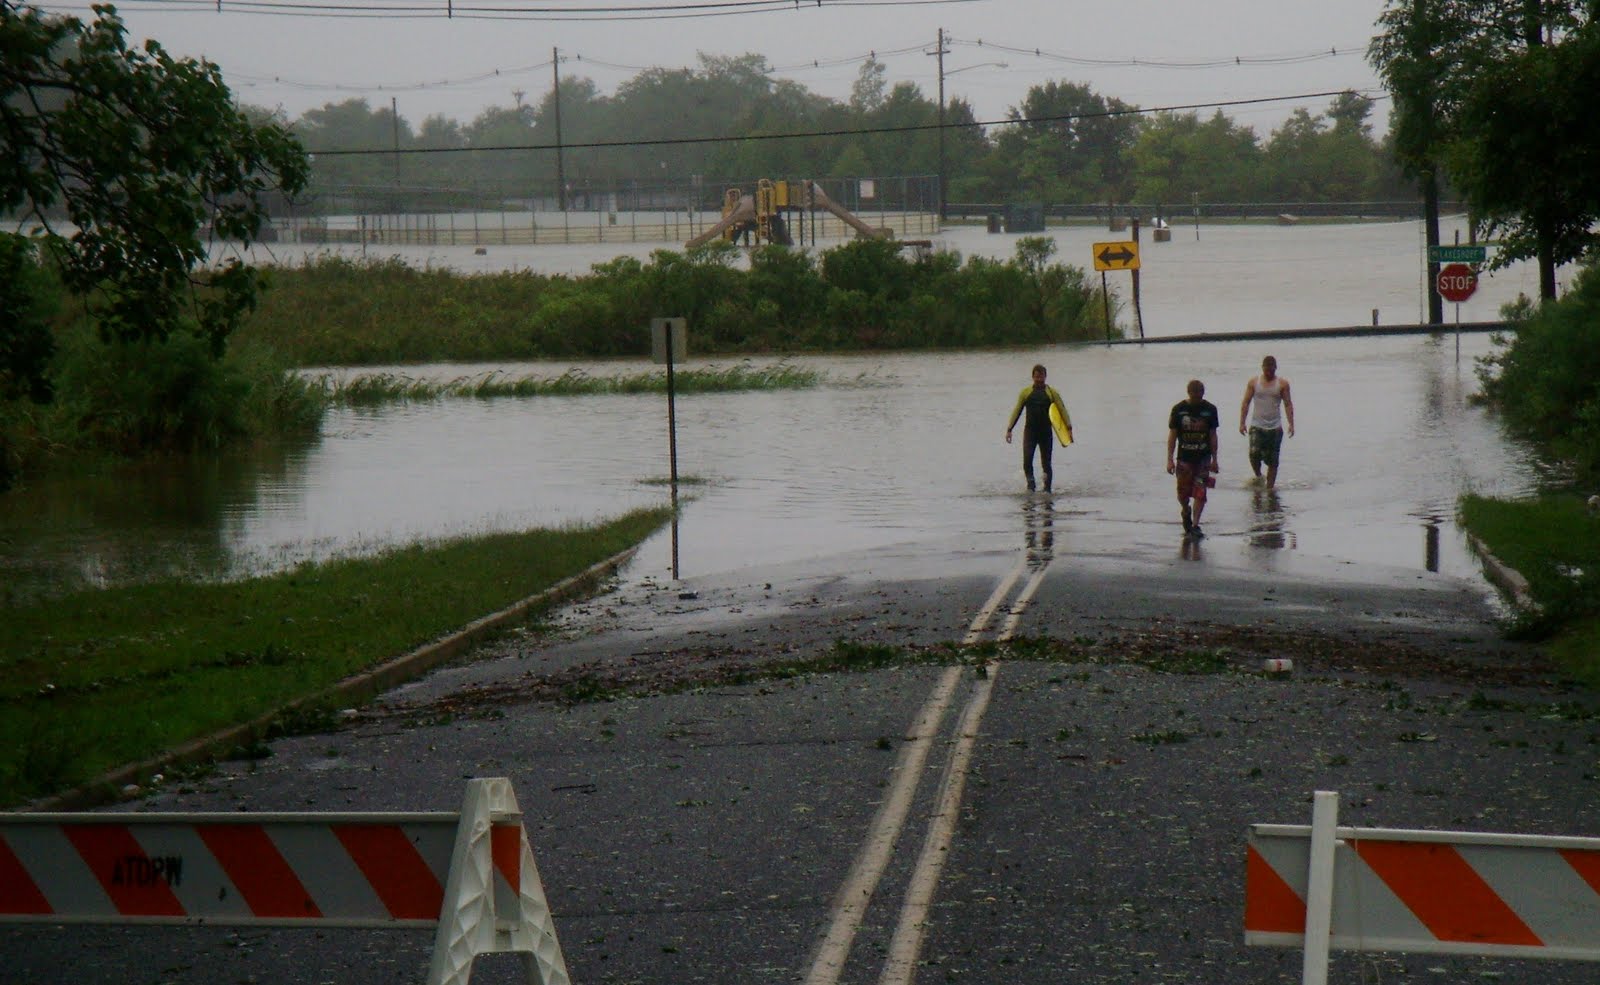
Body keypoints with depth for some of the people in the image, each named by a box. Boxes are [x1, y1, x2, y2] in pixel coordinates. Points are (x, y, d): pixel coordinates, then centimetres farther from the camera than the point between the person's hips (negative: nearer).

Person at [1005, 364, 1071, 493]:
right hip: (1030, 430, 0)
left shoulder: (1051, 392, 4)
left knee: (1046, 462, 2)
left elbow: (1062, 409, -1)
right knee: (1027, 459, -15)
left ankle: (1047, 488, 8)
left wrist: (1069, 428, -12)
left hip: (1046, 431, 0)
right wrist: (1009, 429, 2)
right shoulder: (1025, 392, 7)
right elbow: (1017, 411, 9)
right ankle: (1030, 484, -4)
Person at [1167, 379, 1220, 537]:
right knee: (1183, 493, 5)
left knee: (1200, 493, -7)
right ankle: (1186, 513, 36)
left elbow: (1213, 435, 4)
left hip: (1203, 458, 0)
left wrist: (1214, 459, 2)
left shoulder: (1210, 409, -1)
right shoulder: (1178, 409, -4)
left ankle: (1195, 525, -2)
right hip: (1184, 458, 0)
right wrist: (1170, 459, -5)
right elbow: (1172, 435, -1)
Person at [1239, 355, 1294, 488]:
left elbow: (1288, 404, 3)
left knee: (1272, 461, 1)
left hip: (1275, 428, 0)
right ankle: (1258, 476, 9)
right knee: (1254, 454, -17)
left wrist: (1291, 424, -6)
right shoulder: (1254, 382, 4)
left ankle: (1269, 486, 9)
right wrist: (1242, 423, 0)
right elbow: (1246, 403, 6)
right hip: (1256, 426, 0)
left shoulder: (1282, 384, 2)